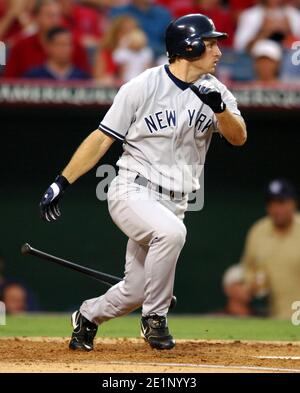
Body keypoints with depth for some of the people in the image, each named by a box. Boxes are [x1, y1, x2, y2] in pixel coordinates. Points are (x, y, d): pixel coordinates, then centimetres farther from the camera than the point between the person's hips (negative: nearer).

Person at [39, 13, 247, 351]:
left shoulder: (215, 91, 3)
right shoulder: (144, 87, -9)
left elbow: (238, 137, -9)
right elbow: (102, 138, -6)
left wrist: (218, 107, -29)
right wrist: (62, 182, -10)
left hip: (172, 204, 5)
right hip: (132, 193, -5)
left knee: (134, 292, 6)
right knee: (171, 232, -36)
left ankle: (88, 316, 39)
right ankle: (154, 318, -17)